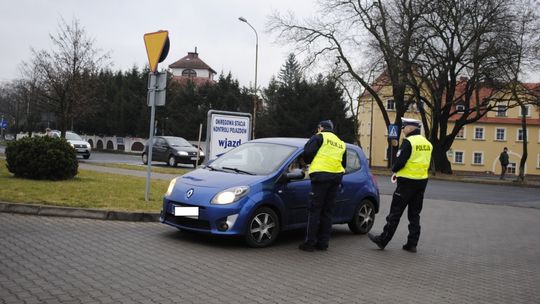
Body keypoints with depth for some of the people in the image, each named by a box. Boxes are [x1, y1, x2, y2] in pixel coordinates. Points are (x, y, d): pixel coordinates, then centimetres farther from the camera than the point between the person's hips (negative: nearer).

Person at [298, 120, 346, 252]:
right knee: (327, 211, 11)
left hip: (321, 176, -6)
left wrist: (308, 162, 11)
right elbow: (344, 164, 24)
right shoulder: (341, 143, 23)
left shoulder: (319, 137, 2)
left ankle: (310, 242, -3)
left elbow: (307, 153, -8)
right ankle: (323, 243, 14)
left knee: (314, 210, -3)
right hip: (336, 178, 6)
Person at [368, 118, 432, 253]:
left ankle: (382, 240, 5)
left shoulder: (408, 142, -14)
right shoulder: (427, 143, 10)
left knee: (395, 213, -1)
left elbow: (400, 162, -20)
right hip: (422, 181, 7)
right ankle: (412, 244, 14)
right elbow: (426, 163, 16)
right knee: (414, 214, 12)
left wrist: (394, 169, 2)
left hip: (407, 182, -7)